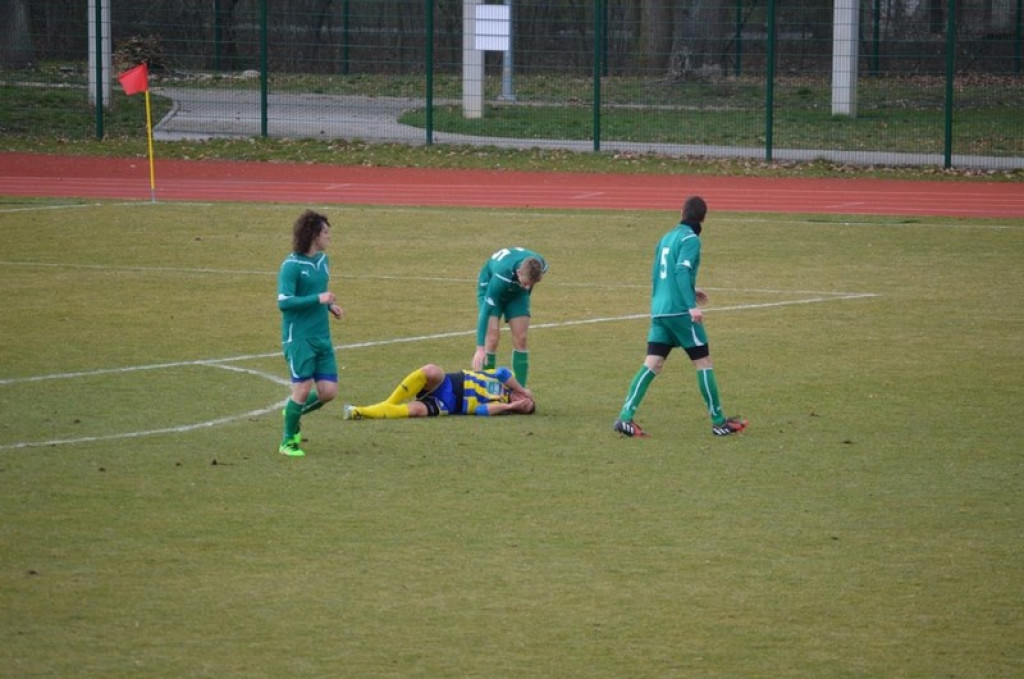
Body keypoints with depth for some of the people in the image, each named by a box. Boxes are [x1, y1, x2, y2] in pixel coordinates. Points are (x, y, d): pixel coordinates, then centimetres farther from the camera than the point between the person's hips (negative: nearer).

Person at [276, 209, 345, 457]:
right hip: (299, 337, -7)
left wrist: (330, 305, 7)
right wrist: (318, 299, -24)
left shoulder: (322, 260, 10)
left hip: (322, 338, 7)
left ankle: (294, 412, 29)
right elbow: (284, 302, -20)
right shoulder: (291, 265, -14)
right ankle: (288, 442, 10)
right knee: (303, 389, -7)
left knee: (328, 390, 1)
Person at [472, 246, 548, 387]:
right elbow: (486, 311, -43)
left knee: (520, 339, -5)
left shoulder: (541, 266, -30)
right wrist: (480, 348, -47)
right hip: (489, 285, -4)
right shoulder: (502, 276, -45)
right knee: (492, 336, -18)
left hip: (517, 291, 4)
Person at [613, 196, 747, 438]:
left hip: (659, 310, 7)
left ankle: (626, 417, -9)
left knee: (652, 364, 3)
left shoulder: (666, 238, 17)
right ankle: (719, 422, 8)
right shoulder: (690, 239, -7)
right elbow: (682, 271, -20)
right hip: (680, 311, -7)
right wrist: (691, 305, -26)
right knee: (703, 361, 3)